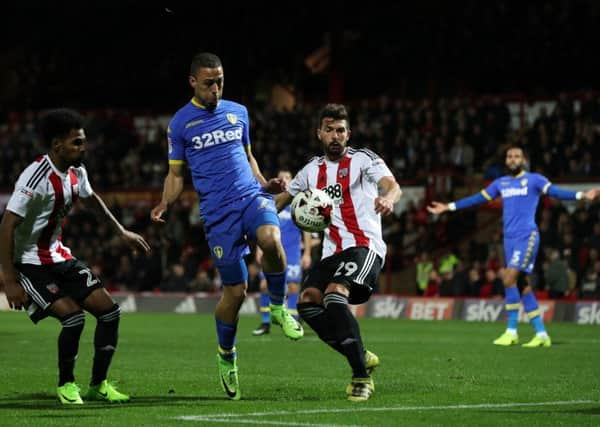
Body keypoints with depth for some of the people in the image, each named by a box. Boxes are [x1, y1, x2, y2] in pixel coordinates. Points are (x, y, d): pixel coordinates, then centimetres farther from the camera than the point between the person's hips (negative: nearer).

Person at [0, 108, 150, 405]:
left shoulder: (76, 172, 1)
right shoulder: (37, 177, -25)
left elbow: (90, 199, 25)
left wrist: (121, 231, 29)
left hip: (58, 257, 9)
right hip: (30, 264, -9)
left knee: (109, 311, 1)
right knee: (73, 316, -22)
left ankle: (98, 385, 13)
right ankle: (66, 385, 2)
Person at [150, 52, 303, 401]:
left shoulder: (238, 112, 13)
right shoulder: (180, 123, 5)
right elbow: (176, 174, 9)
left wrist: (264, 183, 7)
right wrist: (165, 203, -10)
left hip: (252, 195, 2)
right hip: (218, 211, -2)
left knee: (271, 239, -34)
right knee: (236, 291, -2)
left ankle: (278, 307, -8)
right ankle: (226, 356, 23)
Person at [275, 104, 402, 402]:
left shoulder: (363, 160, 0)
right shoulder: (312, 170, 17)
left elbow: (393, 186, -18)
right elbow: (284, 198, 34)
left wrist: (388, 198, -42)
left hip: (365, 246, -6)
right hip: (332, 252, 6)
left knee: (334, 295, -29)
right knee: (308, 302, -17)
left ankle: (361, 377, -22)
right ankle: (362, 358, -1)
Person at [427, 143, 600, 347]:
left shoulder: (534, 179, 0)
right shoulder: (501, 183, 16)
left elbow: (555, 191, -12)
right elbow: (478, 198, 21)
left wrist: (582, 195, -28)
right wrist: (448, 207, 22)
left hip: (527, 236, -6)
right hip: (509, 238, 6)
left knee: (509, 279, -16)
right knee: (523, 286, 4)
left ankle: (511, 331, -7)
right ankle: (541, 334, 9)